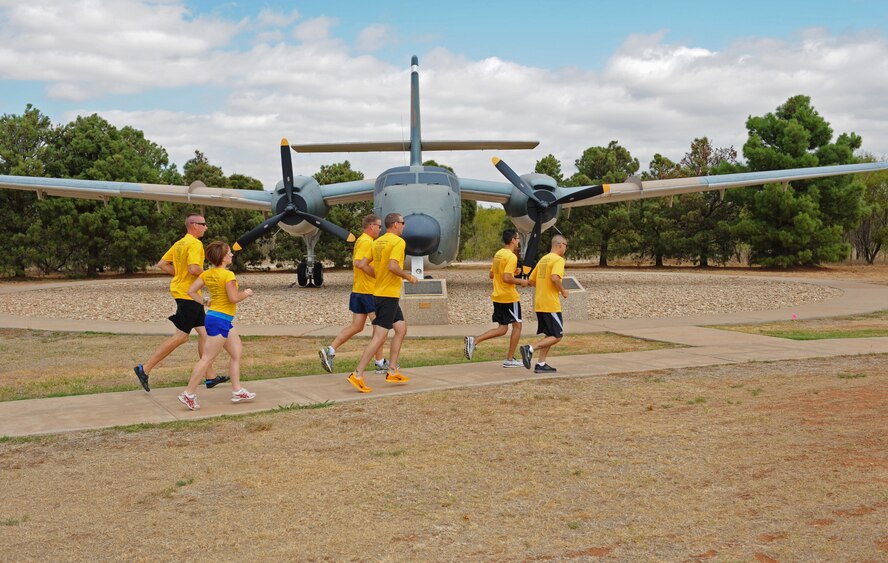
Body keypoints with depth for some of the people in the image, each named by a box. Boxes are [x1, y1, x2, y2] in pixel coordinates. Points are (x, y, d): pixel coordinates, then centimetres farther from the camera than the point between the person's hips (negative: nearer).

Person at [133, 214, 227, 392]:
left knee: (204, 333, 11)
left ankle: (211, 377, 14)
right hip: (189, 294, -10)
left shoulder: (179, 244, 13)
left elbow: (162, 264, 13)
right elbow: (194, 269, -28)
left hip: (181, 290, 10)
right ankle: (145, 369, -3)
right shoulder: (195, 244, -15)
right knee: (181, 337, -6)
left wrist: (180, 274, 12)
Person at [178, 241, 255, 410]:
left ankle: (237, 391, 19)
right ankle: (188, 394, -2)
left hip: (213, 315, 10)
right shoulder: (228, 275, -17)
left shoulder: (207, 274, 7)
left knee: (237, 351, 16)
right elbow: (234, 298, -21)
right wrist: (246, 293, -3)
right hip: (220, 320, -10)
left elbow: (191, 291, 5)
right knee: (207, 358, -5)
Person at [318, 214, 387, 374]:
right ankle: (380, 363, 10)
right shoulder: (367, 242, -15)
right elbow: (362, 264, -27)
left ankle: (330, 351, -1)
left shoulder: (360, 241, 17)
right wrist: (378, 275, -18)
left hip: (357, 290, 9)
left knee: (356, 326, 9)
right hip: (369, 291, -9)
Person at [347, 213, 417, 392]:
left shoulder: (377, 242, 12)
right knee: (379, 336, -8)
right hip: (389, 295, -9)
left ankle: (392, 371, 17)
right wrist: (409, 277, -11)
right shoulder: (398, 241, -13)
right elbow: (393, 266, -25)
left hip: (378, 292, 9)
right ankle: (357, 375, -10)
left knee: (401, 329, 17)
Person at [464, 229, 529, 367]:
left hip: (497, 297, 8)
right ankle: (509, 359, 10)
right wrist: (521, 281, -10)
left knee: (502, 329, 12)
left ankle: (474, 340, -5)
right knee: (517, 325, 7)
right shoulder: (511, 256, -16)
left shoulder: (498, 254, 11)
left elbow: (491, 274, 17)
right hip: (509, 297, -8)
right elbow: (506, 278, -25)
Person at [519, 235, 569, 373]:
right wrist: (562, 291, -12)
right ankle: (530, 349, -16)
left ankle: (541, 364, 12)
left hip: (539, 304, 9)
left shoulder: (543, 259, 15)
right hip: (551, 304, -9)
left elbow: (531, 281, 17)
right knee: (557, 336, -2)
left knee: (549, 335, 16)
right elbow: (555, 278, -28)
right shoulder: (558, 260, -11)